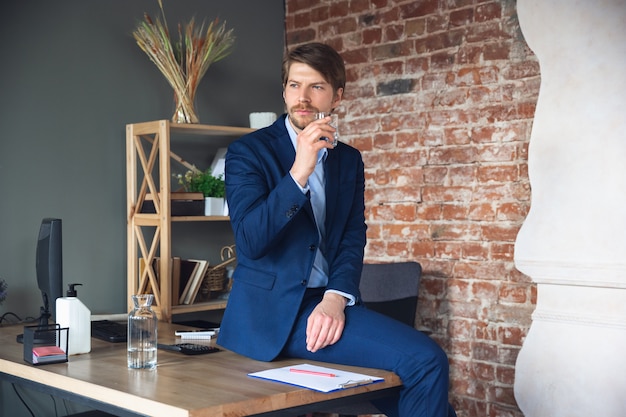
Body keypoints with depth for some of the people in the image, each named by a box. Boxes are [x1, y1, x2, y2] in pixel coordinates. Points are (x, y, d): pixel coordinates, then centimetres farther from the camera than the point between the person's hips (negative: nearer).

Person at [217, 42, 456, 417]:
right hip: (268, 308, -5)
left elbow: (353, 239, 5)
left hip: (327, 303, 5)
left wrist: (336, 298, -13)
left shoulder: (349, 160, 14)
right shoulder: (248, 152, -1)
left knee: (428, 361, -18)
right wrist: (299, 171, -22)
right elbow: (250, 241, -13)